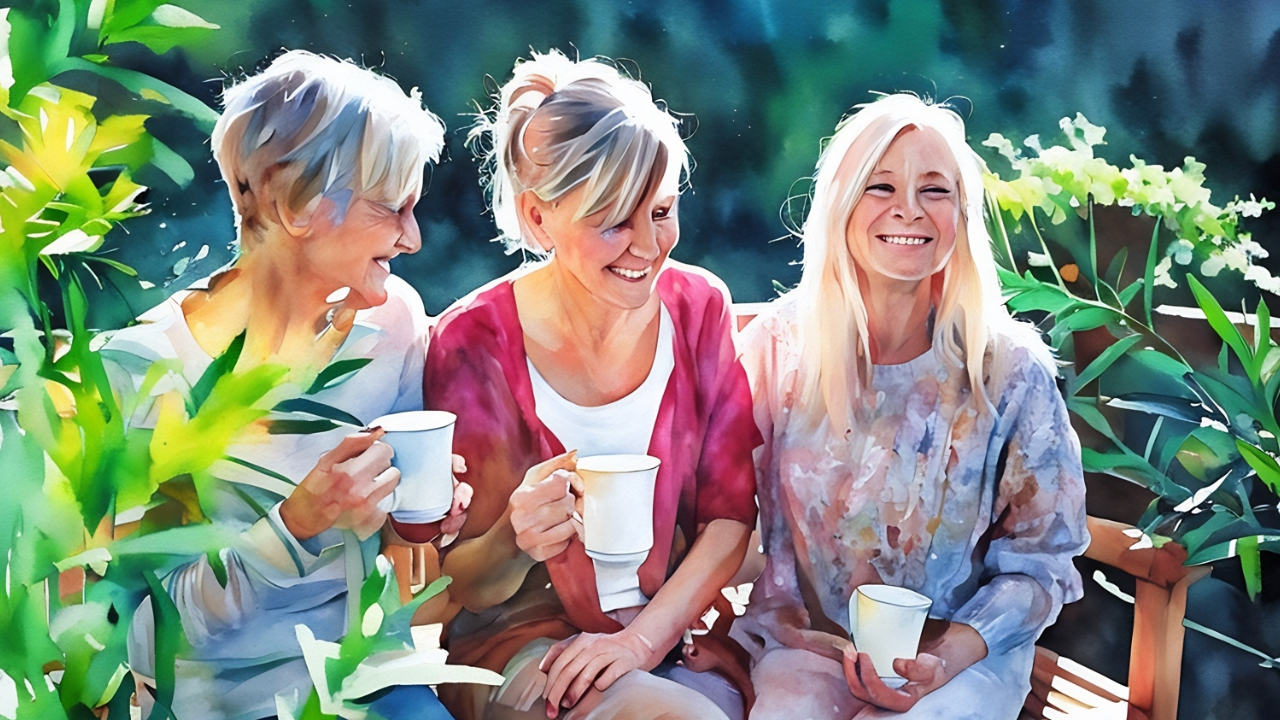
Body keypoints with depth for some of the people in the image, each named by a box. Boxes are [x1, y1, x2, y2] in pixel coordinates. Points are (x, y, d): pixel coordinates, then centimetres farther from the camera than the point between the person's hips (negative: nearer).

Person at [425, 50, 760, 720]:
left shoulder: (698, 306, -4)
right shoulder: (474, 341, -13)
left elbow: (730, 514, -1)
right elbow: (463, 587, -6)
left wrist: (642, 638, -14)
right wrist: (514, 543, -28)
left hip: (673, 626, 4)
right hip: (518, 638, -3)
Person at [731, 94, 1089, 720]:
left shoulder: (1010, 369, -8)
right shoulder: (778, 345, -4)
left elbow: (1038, 562, -2)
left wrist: (949, 659, -17)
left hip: (965, 650, 0)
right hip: (806, 640, 1)